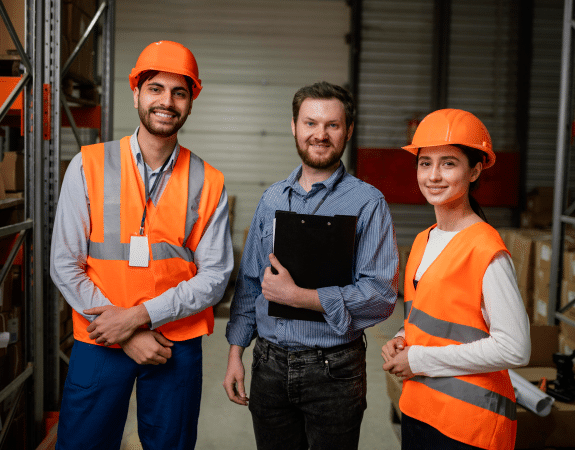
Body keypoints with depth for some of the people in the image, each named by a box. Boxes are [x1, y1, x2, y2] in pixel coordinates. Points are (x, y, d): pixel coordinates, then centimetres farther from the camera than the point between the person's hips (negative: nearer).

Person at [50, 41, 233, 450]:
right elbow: (64, 266, -5)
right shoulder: (89, 166, -3)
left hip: (177, 345, 1)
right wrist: (127, 336, -10)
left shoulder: (209, 183, -1)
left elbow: (215, 276, -5)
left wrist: (139, 316, -15)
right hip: (99, 342, 0)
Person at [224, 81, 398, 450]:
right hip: (270, 366, 4)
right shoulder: (272, 199, 8)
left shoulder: (367, 202, -8)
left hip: (334, 371, -4)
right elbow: (249, 281, 12)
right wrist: (236, 352, 7)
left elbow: (382, 294, -16)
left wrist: (297, 296, -20)